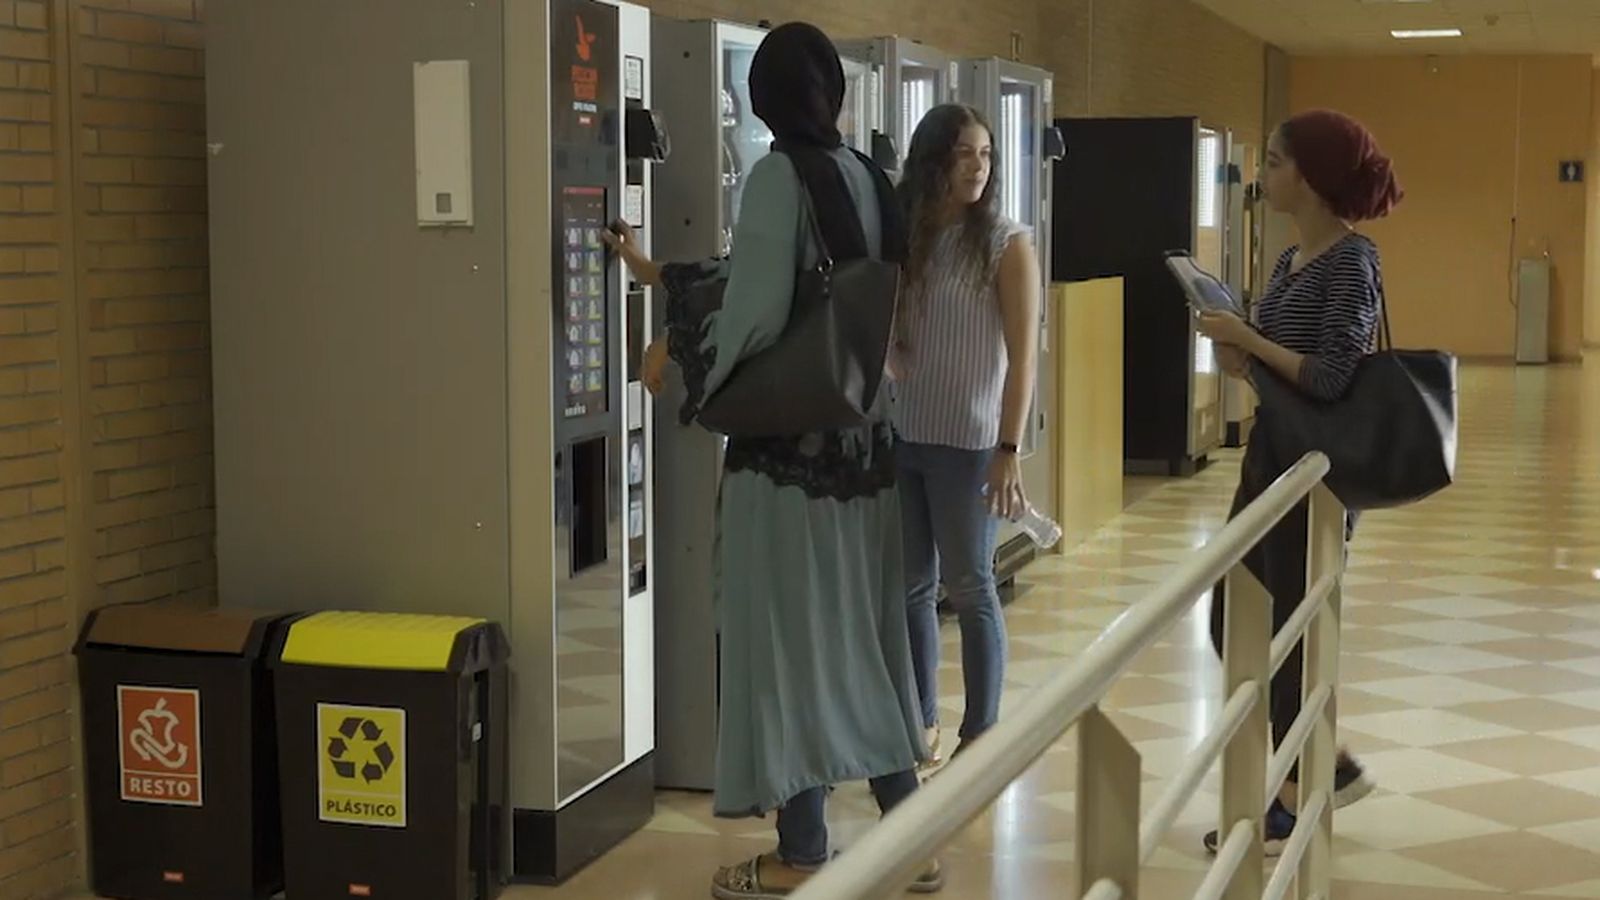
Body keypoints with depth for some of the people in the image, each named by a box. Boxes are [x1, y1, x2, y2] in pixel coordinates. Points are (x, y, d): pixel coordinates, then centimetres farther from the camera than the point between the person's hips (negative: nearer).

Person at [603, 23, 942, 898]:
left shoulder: (779, 175, -13)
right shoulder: (864, 176, 10)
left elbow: (756, 312, -18)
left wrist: (675, 351, -1)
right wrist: (654, 271, 28)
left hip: (789, 442, -7)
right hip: (863, 434, 7)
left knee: (788, 636, 1)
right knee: (863, 631, 15)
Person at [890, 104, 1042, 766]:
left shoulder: (1006, 245, -6)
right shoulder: (902, 239, 6)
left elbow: (1023, 356, -11)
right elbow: (884, 340, 10)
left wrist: (1009, 450, -18)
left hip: (968, 442, -4)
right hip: (901, 437, 4)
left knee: (969, 587, 3)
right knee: (912, 586, 10)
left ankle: (981, 734, 13)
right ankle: (922, 724, 22)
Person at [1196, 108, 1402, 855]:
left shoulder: (1352, 261, -15)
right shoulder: (1293, 260, 11)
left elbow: (1329, 379, -22)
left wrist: (1247, 339, -15)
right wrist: (1239, 356, -2)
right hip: (1269, 458, 9)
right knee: (1231, 625, 13)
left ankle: (1296, 801, 16)